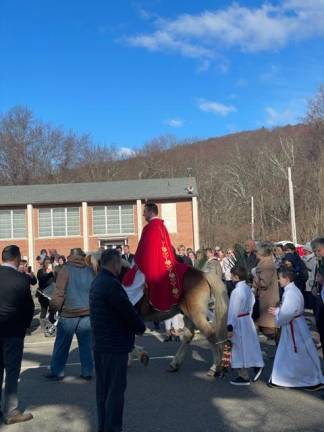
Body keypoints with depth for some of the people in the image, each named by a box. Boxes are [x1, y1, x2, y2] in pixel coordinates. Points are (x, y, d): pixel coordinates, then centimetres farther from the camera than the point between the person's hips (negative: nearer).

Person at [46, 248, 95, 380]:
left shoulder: (66, 270, -6)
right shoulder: (90, 271, 5)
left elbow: (59, 292, -10)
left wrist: (53, 308, -2)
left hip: (69, 313, -3)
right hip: (87, 313, 3)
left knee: (62, 344, 8)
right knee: (86, 344, 9)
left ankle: (56, 371, 15)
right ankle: (87, 372, 12)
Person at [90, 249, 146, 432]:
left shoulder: (98, 282, 11)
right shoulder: (111, 284, -21)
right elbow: (128, 311, -20)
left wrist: (135, 325, 9)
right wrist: (141, 327, -3)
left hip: (100, 343, 10)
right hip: (115, 345, -10)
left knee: (103, 388, 17)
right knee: (115, 390, -1)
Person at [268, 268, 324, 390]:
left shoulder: (291, 293, -25)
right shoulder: (291, 290, 6)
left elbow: (288, 313, -28)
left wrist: (276, 313, -12)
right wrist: (277, 310, 6)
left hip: (295, 328, -10)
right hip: (292, 326, 10)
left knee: (303, 356, 3)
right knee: (285, 353, 17)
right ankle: (278, 379, 27)